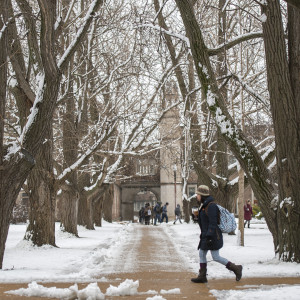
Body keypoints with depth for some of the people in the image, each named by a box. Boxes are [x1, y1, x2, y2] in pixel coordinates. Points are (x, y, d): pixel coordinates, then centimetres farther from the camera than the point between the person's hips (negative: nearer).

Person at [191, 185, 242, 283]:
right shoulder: (204, 205, 14)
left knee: (215, 257, -7)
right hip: (206, 236, 10)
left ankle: (236, 268, 4)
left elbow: (213, 223, -22)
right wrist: (203, 235, 23)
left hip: (212, 236, -10)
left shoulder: (211, 206, -17)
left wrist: (209, 236, -25)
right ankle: (202, 276, 14)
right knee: (201, 254, 9)